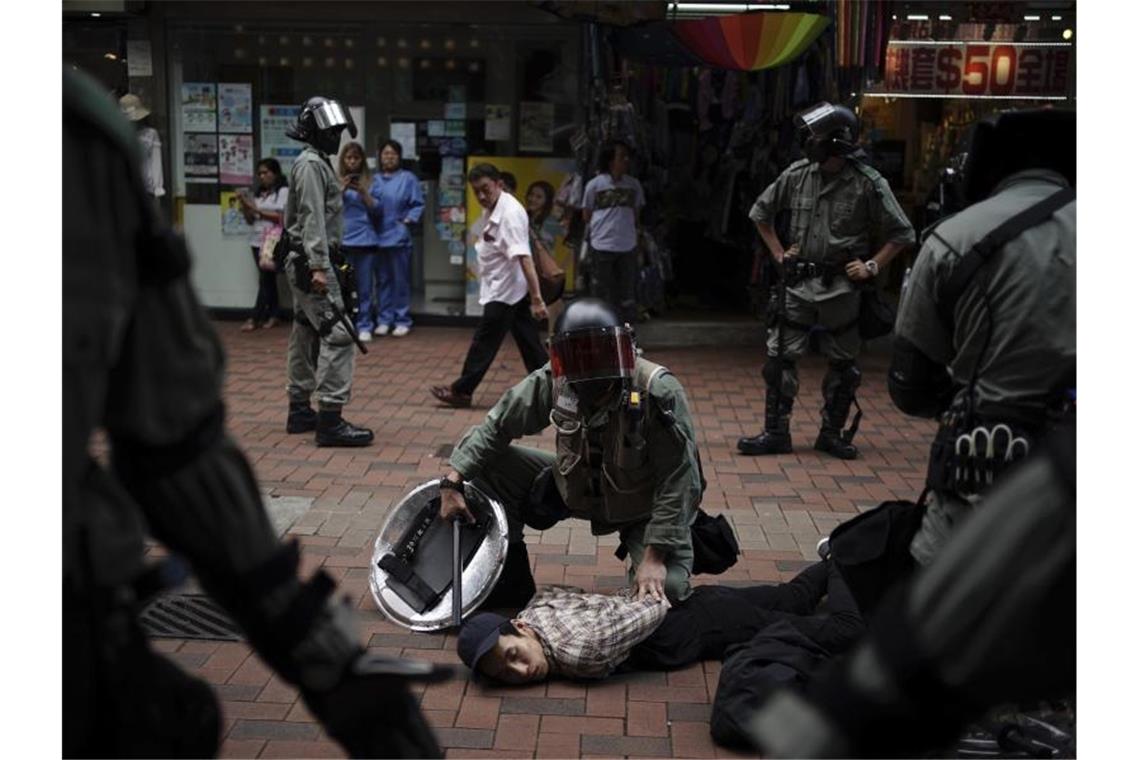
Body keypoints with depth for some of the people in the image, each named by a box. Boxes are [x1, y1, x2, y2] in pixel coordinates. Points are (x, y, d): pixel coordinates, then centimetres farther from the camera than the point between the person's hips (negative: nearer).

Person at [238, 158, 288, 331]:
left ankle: (255, 318, -7)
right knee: (268, 279, 8)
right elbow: (250, 219, 17)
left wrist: (256, 209, -11)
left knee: (265, 279, -8)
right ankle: (272, 315, 11)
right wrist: (245, 204, 0)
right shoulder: (259, 193, 16)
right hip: (257, 241, 6)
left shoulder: (283, 191, -2)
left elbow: (281, 217, -11)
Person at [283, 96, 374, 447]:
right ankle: (330, 421, -16)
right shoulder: (311, 164, -11)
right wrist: (318, 267, -26)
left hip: (305, 263, 11)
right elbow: (313, 219, -20)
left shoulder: (317, 162, 20)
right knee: (337, 335, -14)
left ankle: (300, 411, 22)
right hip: (310, 263, -11)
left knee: (307, 336, 14)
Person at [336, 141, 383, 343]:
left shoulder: (369, 182, 9)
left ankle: (364, 327, 6)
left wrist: (363, 192, -9)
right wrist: (342, 190, -11)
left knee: (365, 287, 1)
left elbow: (378, 211, 4)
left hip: (366, 241, 1)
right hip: (342, 241, 0)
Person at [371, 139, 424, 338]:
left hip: (399, 237, -4)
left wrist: (408, 220, -11)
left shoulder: (408, 178, -1)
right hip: (379, 237, 4)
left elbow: (418, 204, -1)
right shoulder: (375, 179, 11)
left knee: (401, 280, 0)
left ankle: (402, 320, 8)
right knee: (383, 280, 10)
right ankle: (384, 319, 17)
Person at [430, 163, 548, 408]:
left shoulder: (510, 213, -22)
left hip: (505, 290, -9)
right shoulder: (493, 210, 8)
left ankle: (461, 390, 13)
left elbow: (524, 257, -29)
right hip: (506, 288, 9)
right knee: (528, 340, 11)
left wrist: (536, 297, -34)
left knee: (484, 342, 2)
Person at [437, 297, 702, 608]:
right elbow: (496, 427, -7)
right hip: (574, 488, 4)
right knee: (488, 465, -10)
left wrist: (654, 557, -29)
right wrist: (452, 482, -16)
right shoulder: (553, 382, -19)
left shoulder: (659, 393, -30)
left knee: (666, 589, -28)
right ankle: (511, 581, 4)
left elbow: (677, 480, -26)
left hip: (643, 508, -4)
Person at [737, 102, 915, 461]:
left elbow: (901, 233, 0)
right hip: (798, 283, 2)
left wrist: (872, 266, -7)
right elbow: (760, 212, 15)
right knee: (780, 357, -1)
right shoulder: (796, 175, 0)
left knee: (843, 364, 8)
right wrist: (779, 253, 8)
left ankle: (832, 434, 22)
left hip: (841, 288, -2)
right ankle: (776, 433, 9)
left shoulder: (868, 184, -9)